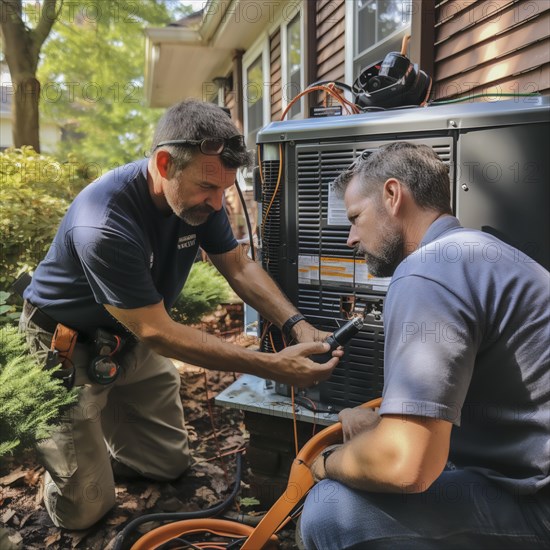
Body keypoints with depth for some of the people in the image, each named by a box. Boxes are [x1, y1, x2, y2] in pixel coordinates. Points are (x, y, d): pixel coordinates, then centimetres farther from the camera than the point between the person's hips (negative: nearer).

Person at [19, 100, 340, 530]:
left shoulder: (199, 197, -15)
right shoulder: (104, 224, -36)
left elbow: (239, 266, -7)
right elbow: (157, 333, -32)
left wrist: (297, 325, -23)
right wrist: (272, 367, -33)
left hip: (132, 340, 7)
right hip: (69, 344, -6)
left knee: (171, 465, 13)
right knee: (83, 510, 2)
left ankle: (98, 434, 35)